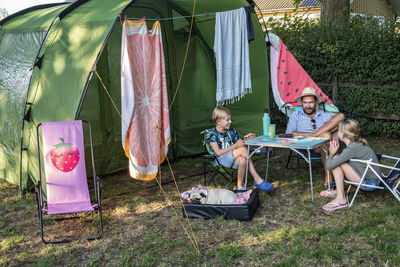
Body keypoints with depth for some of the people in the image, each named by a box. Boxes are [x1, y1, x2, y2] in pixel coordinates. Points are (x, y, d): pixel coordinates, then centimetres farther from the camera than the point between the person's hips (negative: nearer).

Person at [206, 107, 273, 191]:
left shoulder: (232, 131, 13)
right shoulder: (212, 134, -6)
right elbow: (218, 152, -16)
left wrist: (244, 139, -7)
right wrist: (235, 146, -22)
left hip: (232, 159, 5)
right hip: (220, 160, -5)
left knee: (242, 160, -33)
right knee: (243, 149, -28)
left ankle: (240, 186, -28)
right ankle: (257, 180, -25)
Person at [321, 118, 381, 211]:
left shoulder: (351, 149, -22)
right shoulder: (357, 144, 4)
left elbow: (329, 165, -23)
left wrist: (332, 153, -4)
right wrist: (336, 151, 0)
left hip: (369, 183, -9)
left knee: (336, 163, -14)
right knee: (338, 160, 12)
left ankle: (341, 198, -11)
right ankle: (339, 191, 19)